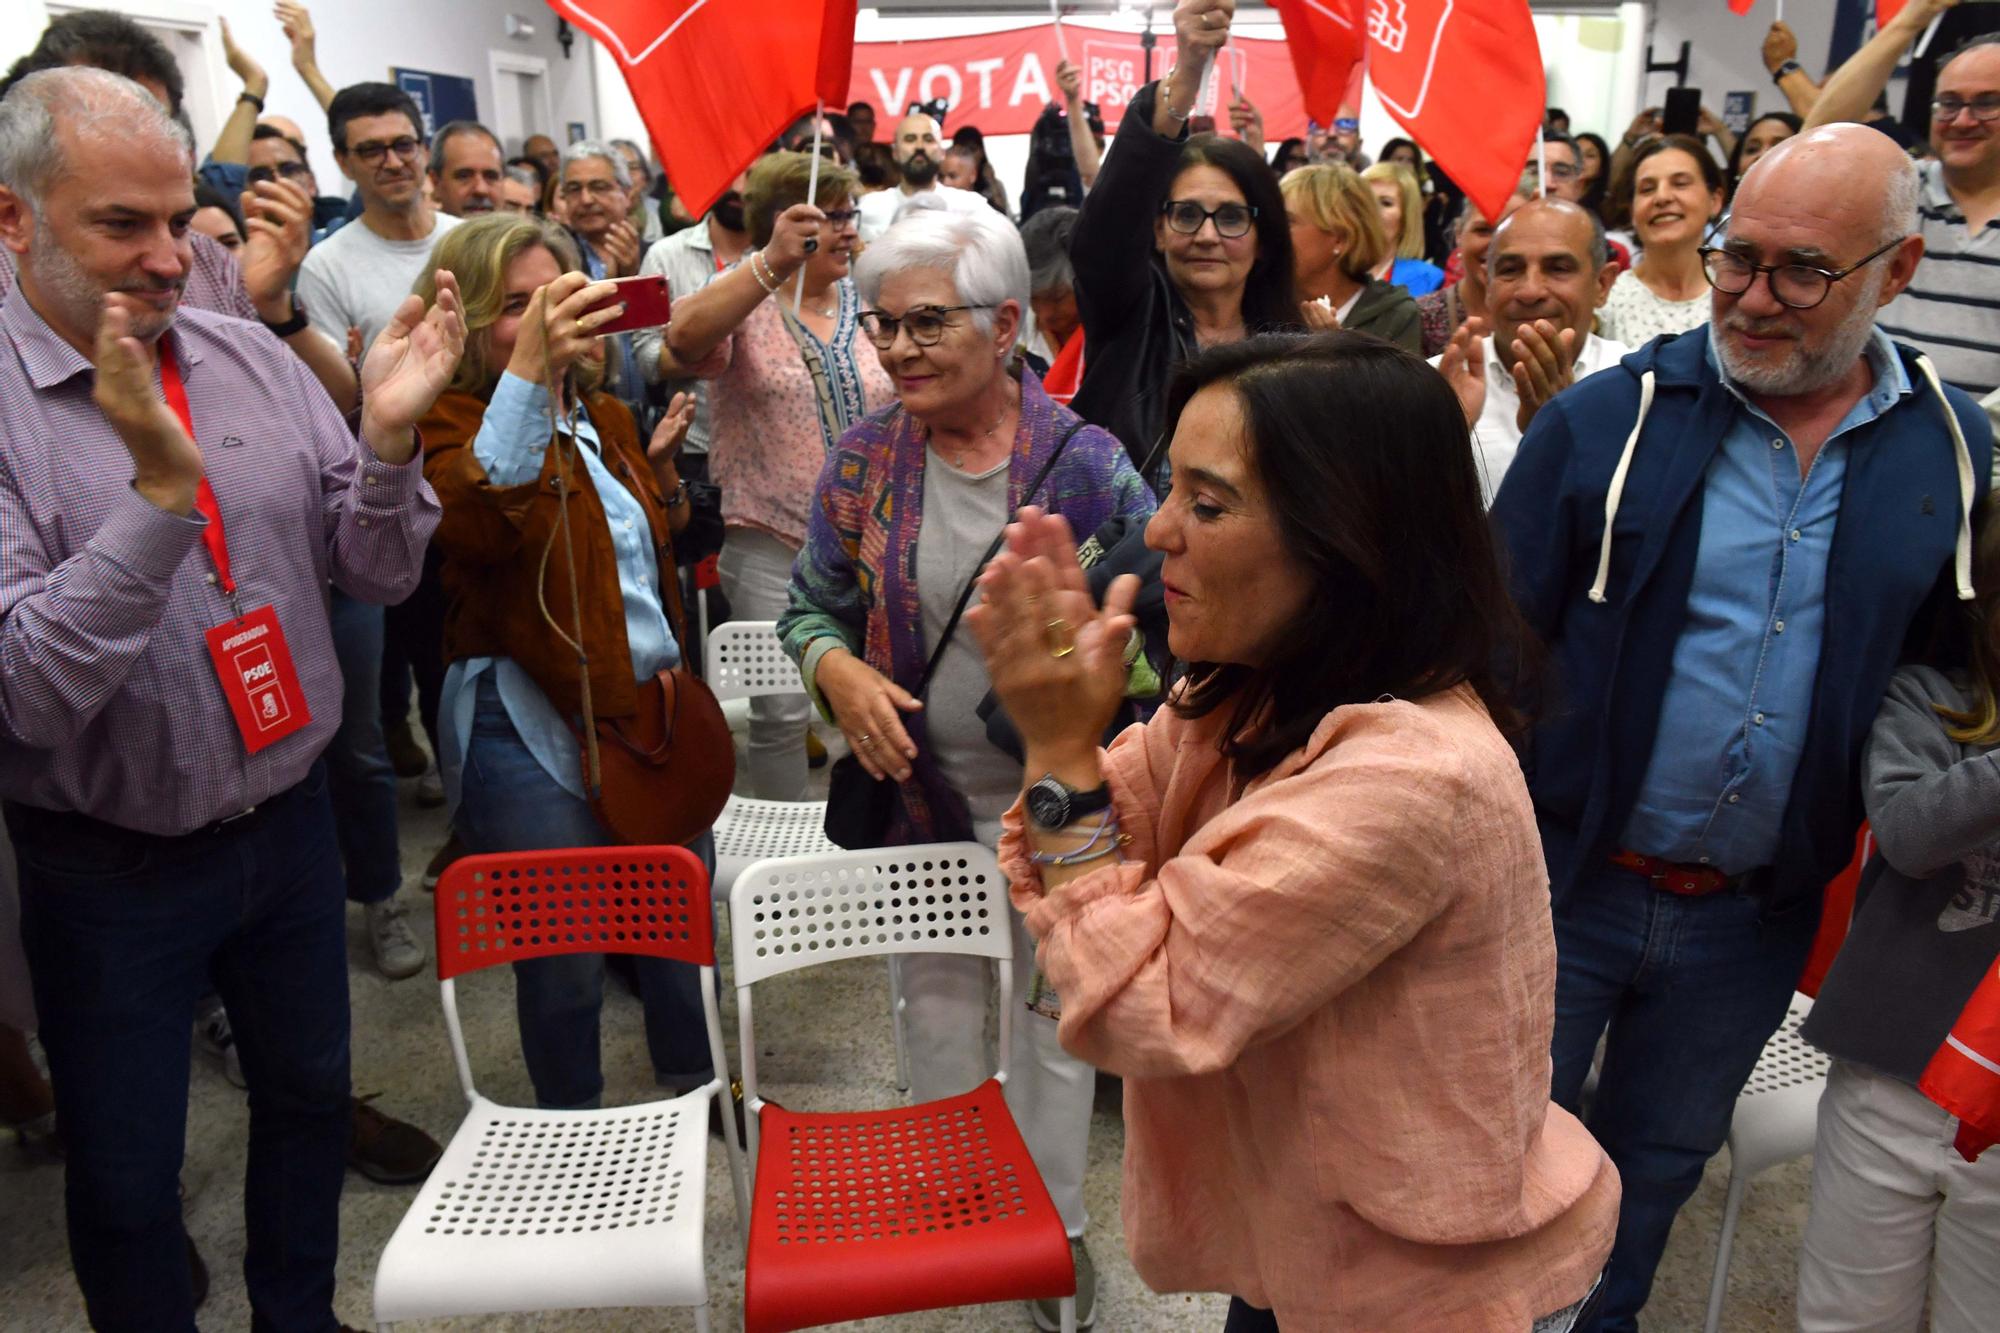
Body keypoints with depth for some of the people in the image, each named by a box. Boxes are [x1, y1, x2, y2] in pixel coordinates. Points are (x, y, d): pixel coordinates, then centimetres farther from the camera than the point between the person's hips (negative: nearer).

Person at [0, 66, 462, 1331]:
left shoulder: (252, 358, -2)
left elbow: (379, 572, -1)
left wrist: (389, 435, -19)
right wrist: (162, 489, -33)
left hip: (288, 823, 5)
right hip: (112, 868, -4)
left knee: (312, 1096, 22)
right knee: (126, 1175, 13)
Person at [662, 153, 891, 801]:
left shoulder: (866, 304, 9)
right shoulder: (740, 301, -4)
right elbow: (683, 341, -28)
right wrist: (770, 265, -39)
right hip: (772, 544, -4)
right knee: (782, 709, 1)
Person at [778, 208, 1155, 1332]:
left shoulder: (1084, 460, -14)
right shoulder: (864, 462, -5)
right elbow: (813, 605, 4)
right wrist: (836, 668, -17)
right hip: (920, 790, 3)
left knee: (1056, 1013, 15)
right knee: (938, 1006, 21)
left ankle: (1054, 1222, 38)